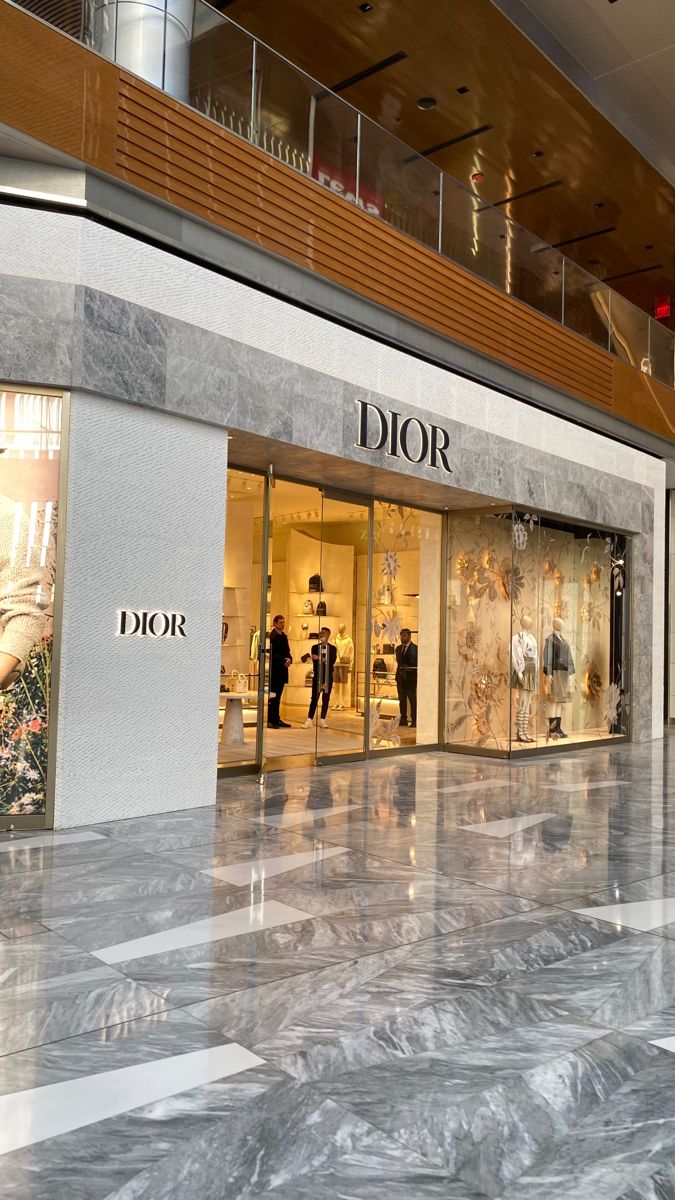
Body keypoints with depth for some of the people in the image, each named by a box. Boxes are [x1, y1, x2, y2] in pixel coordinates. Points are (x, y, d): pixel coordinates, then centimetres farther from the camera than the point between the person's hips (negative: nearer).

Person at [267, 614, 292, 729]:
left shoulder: (284, 636, 16)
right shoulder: (272, 636, -10)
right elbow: (272, 654, -16)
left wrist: (289, 659, -4)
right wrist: (283, 661, -20)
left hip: (282, 670, 8)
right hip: (274, 670, -8)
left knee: (278, 696, 12)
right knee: (273, 696, -4)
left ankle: (277, 719, 17)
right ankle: (271, 721, 0)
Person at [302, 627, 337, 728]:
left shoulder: (333, 648, 3)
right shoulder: (315, 647, 5)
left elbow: (332, 662, -11)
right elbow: (315, 663, -3)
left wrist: (320, 658, -22)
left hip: (328, 677, 0)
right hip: (317, 677, 0)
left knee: (326, 699, 3)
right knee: (314, 698, -4)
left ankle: (322, 720, 10)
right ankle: (309, 720, -2)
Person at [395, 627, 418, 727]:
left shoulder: (415, 649, -4)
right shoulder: (398, 648, 14)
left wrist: (409, 668, -16)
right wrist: (400, 670, 1)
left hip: (411, 677, -6)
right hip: (400, 677, 6)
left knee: (412, 699, -4)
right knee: (402, 699, 7)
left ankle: (414, 720, -1)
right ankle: (403, 719, 13)